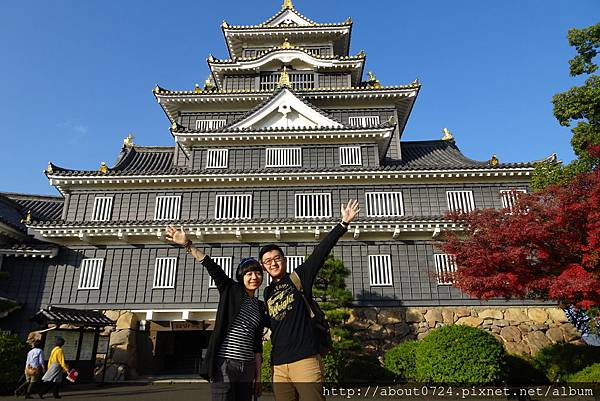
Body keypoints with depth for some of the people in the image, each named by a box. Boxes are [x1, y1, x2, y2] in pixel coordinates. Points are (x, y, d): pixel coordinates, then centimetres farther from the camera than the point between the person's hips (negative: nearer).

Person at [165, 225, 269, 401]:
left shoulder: (260, 306, 14)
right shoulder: (230, 290, 3)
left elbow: (257, 345, 15)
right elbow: (212, 267, -10)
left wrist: (258, 377, 13)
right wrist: (188, 244, -19)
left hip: (247, 368, 5)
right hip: (225, 364, -5)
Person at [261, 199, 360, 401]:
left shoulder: (299, 277, 3)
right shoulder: (267, 293, 17)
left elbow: (321, 251, -7)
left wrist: (343, 223, -15)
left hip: (305, 360, -5)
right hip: (279, 367, 5)